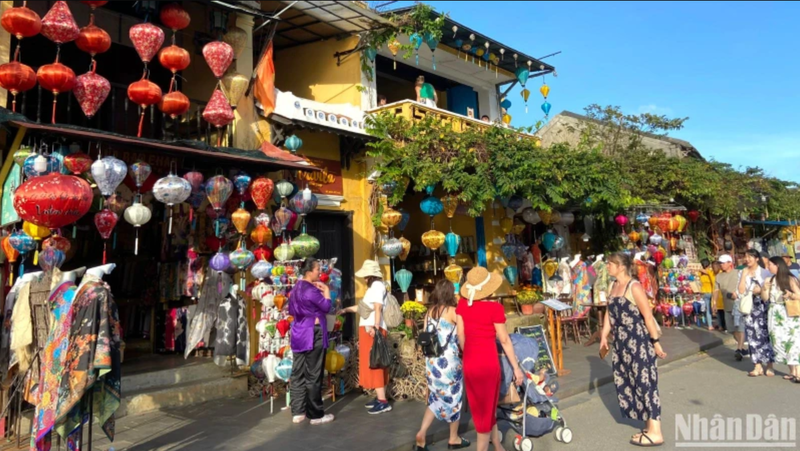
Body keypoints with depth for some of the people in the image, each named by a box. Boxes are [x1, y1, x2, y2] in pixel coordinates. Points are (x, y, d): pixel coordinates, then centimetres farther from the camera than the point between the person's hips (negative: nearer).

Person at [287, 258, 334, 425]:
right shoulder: (310, 290, -16)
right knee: (313, 375, -2)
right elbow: (326, 307, -12)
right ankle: (316, 415, 6)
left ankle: (297, 412, 14)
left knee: (298, 373, 9)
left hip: (298, 334, 9)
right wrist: (326, 291, 3)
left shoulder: (296, 289, 12)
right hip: (313, 334, -9)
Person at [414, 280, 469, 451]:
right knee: (453, 398, 12)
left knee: (436, 398, 17)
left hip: (431, 360, 5)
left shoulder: (429, 312, 4)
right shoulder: (452, 311, -12)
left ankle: (421, 433, 5)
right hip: (449, 361, -5)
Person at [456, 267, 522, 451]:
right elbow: (504, 340, -8)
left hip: (470, 362, 5)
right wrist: (516, 368, 1)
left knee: (485, 408, 22)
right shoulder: (495, 308, -14)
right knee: (487, 409, 12)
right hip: (488, 361, -5)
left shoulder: (462, 303, -2)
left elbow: (461, 336, 3)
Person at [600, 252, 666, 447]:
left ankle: (655, 433, 6)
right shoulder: (614, 286, 9)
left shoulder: (634, 287, -14)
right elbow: (610, 313, 13)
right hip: (622, 343, 9)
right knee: (627, 383, 12)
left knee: (645, 382, -2)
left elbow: (648, 316, -15)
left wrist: (655, 341, -15)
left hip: (639, 342, -8)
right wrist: (604, 336, 8)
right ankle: (649, 425, 26)